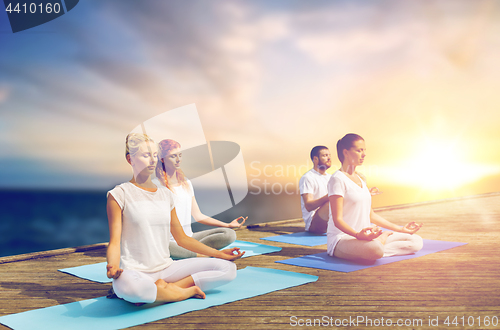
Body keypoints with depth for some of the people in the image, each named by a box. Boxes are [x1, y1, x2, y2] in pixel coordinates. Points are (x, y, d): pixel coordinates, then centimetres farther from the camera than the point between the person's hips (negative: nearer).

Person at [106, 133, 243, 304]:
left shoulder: (165, 194, 15)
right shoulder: (119, 195, -1)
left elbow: (182, 238, 19)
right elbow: (115, 241, -7)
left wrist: (218, 253, 15)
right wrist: (112, 266, -29)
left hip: (166, 268, 5)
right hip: (135, 271, -5)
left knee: (227, 268, -9)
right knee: (126, 285, -44)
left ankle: (162, 288, -16)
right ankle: (184, 292, -18)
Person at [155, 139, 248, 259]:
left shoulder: (186, 184, 17)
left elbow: (198, 215, 18)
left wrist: (228, 225, 10)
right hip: (169, 241, -6)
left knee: (229, 234, -14)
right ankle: (202, 254, -24)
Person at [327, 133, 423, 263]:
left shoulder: (361, 179, 17)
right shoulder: (338, 179, -10)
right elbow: (337, 219, -17)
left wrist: (400, 229, 21)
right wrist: (358, 235, -34)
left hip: (366, 235, 8)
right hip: (342, 238, -8)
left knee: (417, 241, -1)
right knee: (375, 249, -40)